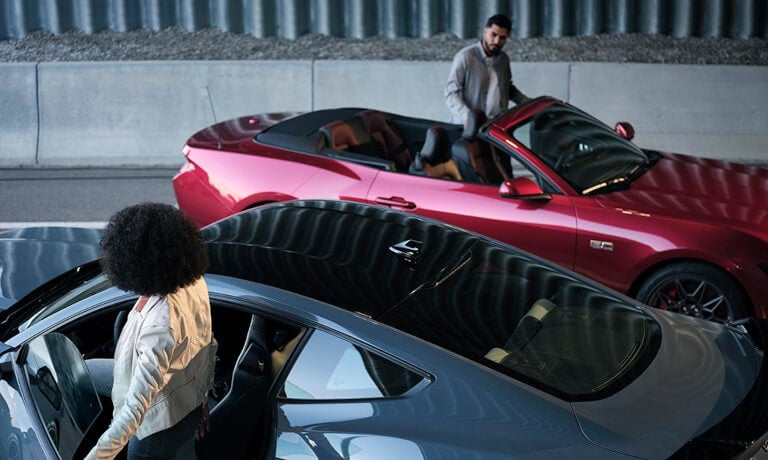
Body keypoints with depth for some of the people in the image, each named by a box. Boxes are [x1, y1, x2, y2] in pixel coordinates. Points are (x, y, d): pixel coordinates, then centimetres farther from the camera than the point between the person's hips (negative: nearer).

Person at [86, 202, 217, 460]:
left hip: (158, 427, -8)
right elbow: (208, 346, 2)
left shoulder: (160, 324, -40)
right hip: (190, 408, 8)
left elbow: (137, 409, -40)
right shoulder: (193, 282, -14)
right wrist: (202, 398, 15)